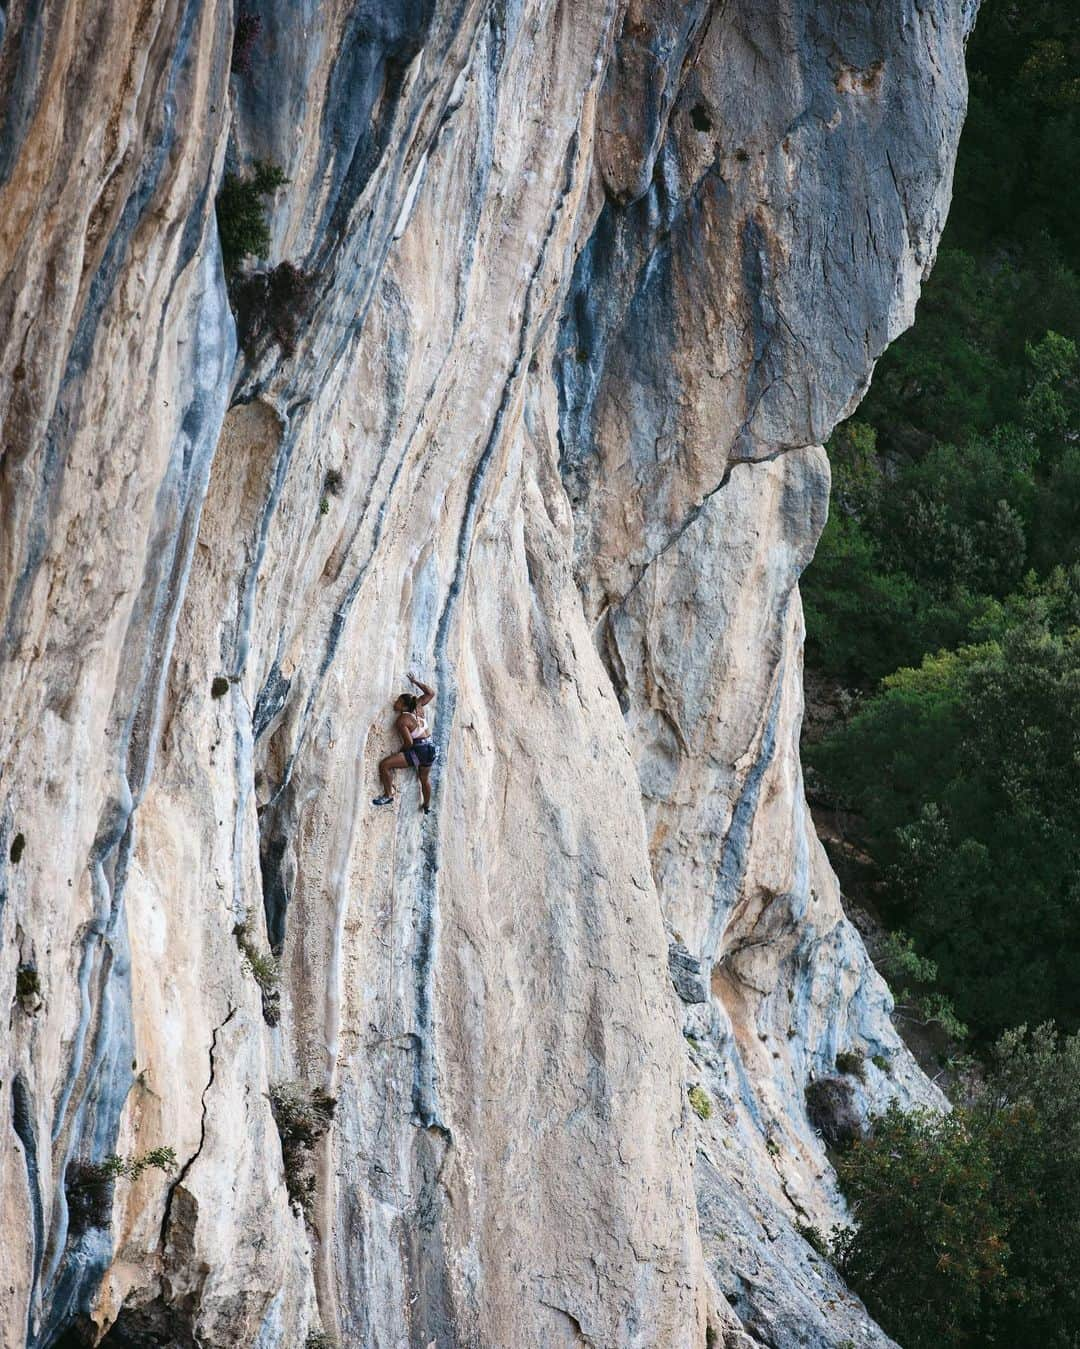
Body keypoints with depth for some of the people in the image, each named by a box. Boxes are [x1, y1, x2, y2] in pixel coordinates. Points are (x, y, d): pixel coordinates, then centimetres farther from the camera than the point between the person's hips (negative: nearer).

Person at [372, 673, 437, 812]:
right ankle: (427, 805, 49)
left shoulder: (402, 720, -16)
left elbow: (409, 742, -20)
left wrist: (400, 751, -1)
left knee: (385, 765, -7)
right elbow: (431, 693, 18)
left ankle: (388, 795, 2)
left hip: (418, 751, -8)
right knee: (425, 777, 32)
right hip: (431, 749, 8)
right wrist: (416, 682, 23)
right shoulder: (418, 707, 1)